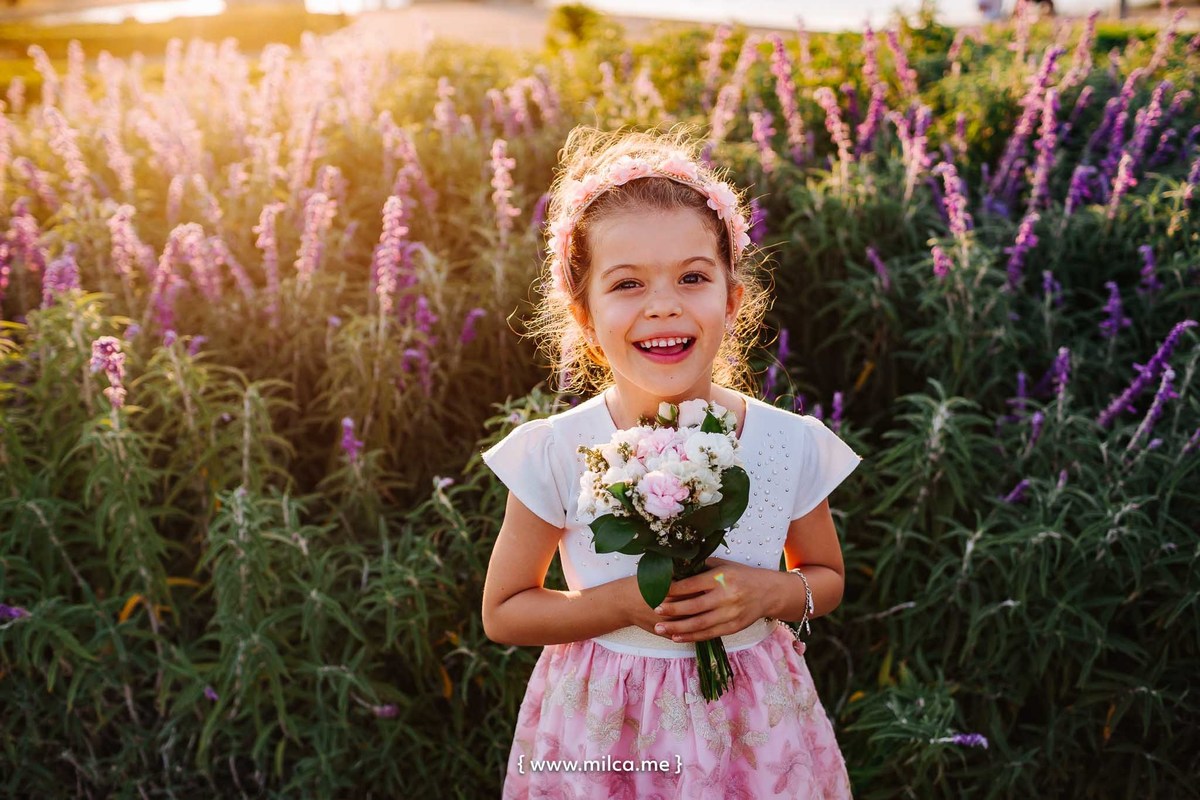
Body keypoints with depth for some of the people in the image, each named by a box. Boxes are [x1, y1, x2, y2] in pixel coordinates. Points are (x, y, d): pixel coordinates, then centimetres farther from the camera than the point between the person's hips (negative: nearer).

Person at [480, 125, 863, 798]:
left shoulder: (793, 445, -12)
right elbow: (503, 613, -6)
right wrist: (628, 602, -20)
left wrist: (771, 593, -17)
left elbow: (828, 578, 5)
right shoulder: (555, 454, -17)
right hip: (604, 735, -1)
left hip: (754, 726, 2)